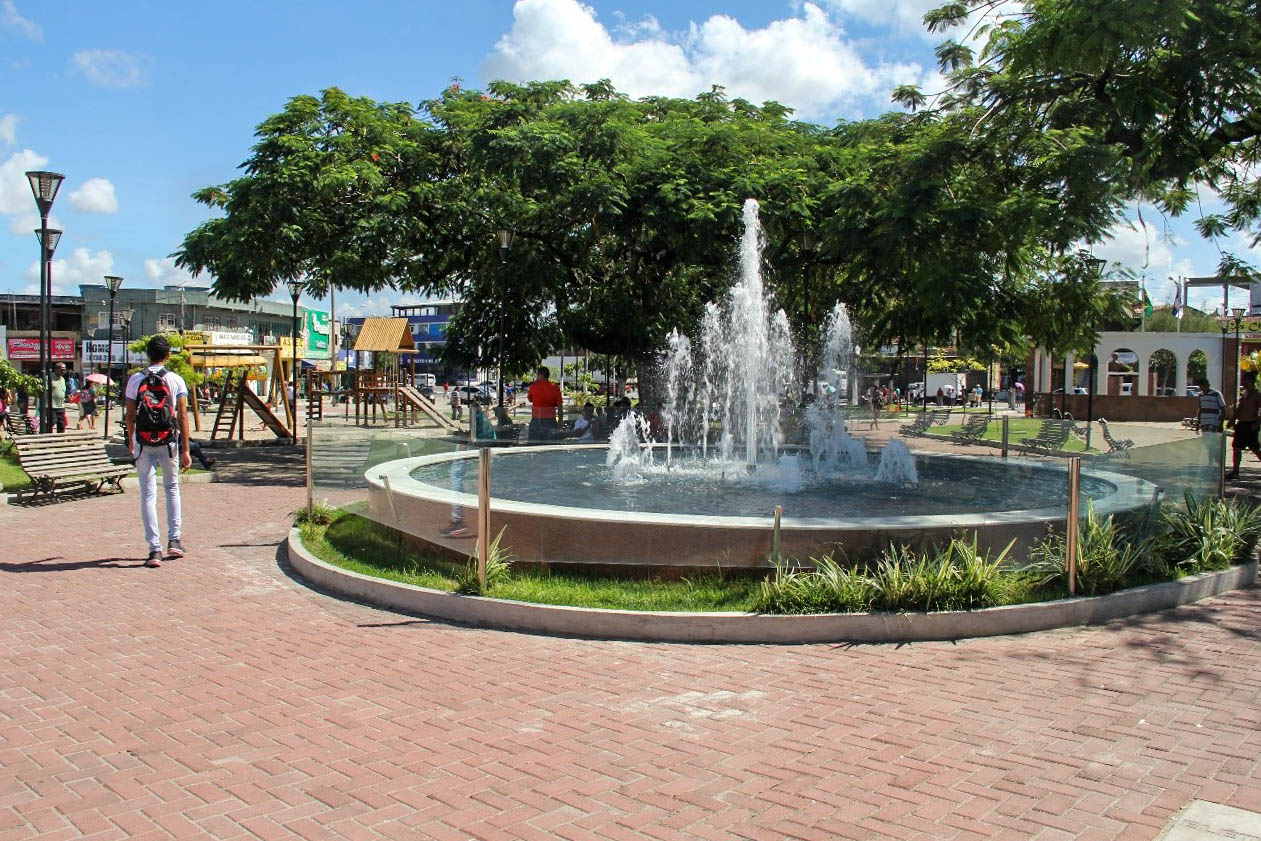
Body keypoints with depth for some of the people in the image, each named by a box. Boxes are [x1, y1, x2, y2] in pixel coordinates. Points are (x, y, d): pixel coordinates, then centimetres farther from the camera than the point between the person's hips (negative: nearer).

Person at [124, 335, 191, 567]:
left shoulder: (135, 380, 1)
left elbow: (129, 415, 2)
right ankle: (174, 540, 14)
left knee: (148, 494, 2)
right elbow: (182, 415, -5)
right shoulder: (175, 380, -1)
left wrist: (131, 440, 19)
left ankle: (155, 549, -1)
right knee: (172, 488, 19)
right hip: (169, 442, 0)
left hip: (143, 444, 0)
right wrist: (185, 450, -2)